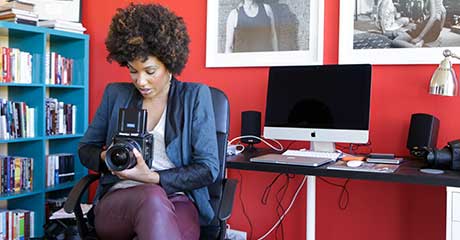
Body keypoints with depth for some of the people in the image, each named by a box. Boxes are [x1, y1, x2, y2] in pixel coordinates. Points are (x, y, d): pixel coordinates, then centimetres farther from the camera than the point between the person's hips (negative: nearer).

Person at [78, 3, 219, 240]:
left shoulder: (195, 96, 5)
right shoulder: (115, 94, 13)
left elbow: (208, 169, 0)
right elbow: (85, 149, 20)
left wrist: (152, 178, -13)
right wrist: (107, 157, -4)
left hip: (176, 202, -1)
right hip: (117, 201, 2)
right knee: (153, 197, -36)